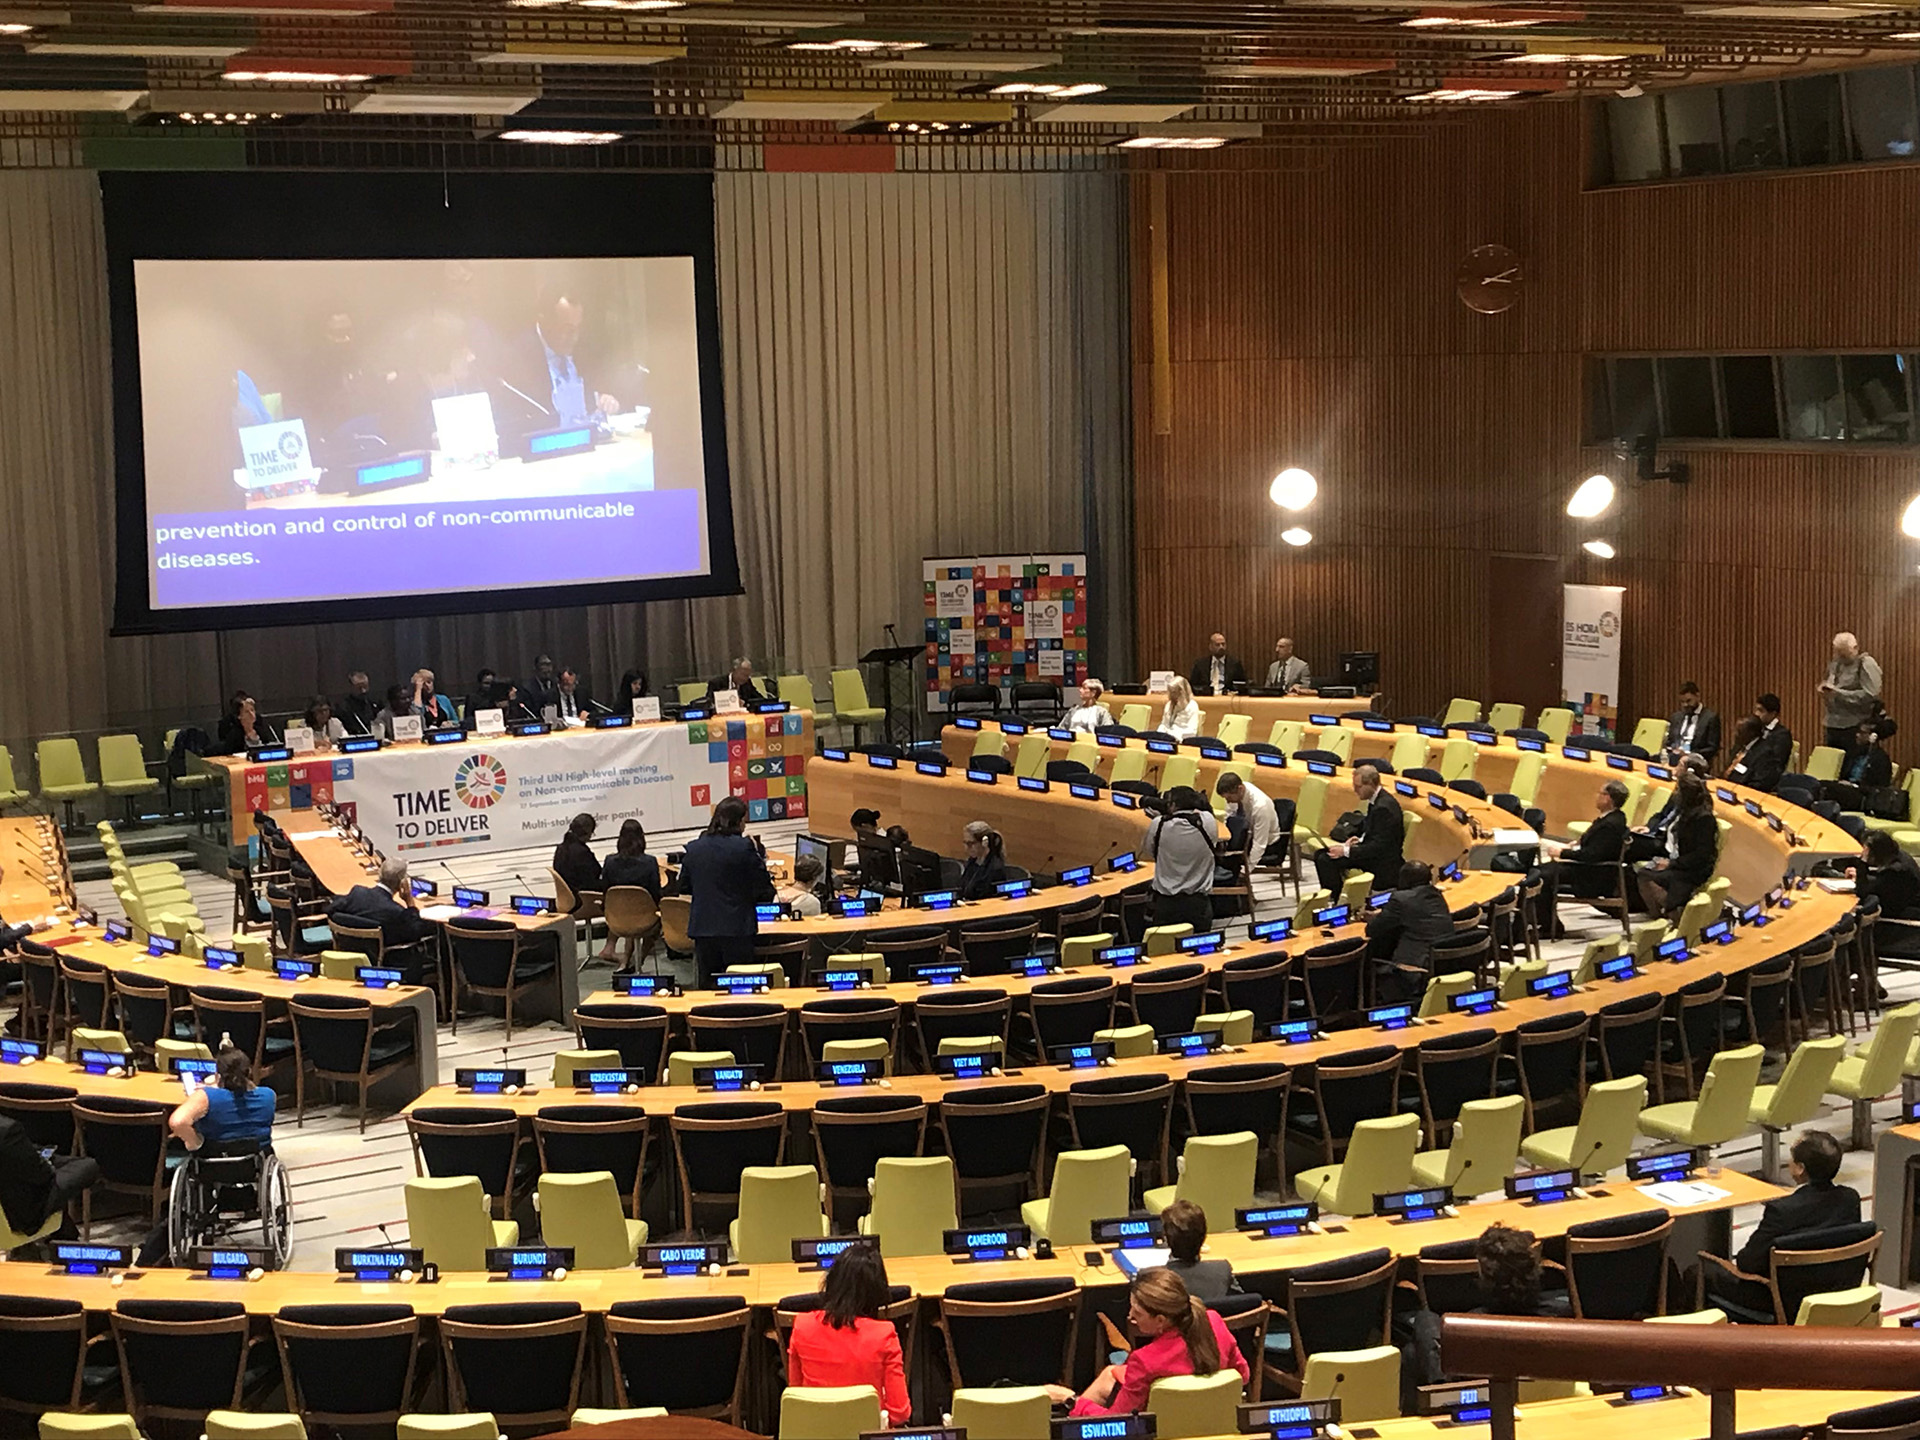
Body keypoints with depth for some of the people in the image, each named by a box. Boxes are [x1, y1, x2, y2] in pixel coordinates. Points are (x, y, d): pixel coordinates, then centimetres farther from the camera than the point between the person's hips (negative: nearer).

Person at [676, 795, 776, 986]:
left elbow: (682, 887, 14)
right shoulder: (744, 847, -10)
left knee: (707, 986, 10)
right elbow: (764, 890, -8)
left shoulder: (693, 848, 3)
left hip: (702, 928, 4)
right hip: (737, 928, -4)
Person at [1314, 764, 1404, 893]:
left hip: (1383, 862, -11)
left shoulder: (1384, 807, -24)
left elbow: (1379, 846, -26)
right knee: (1321, 855, 8)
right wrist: (1360, 839, 2)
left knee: (1327, 861, -21)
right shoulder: (1377, 800, 7)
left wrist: (1346, 851, -24)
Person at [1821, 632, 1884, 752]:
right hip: (1833, 727, 7)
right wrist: (1824, 690, 3)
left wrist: (1838, 693, -20)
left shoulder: (1866, 664, -8)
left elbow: (1869, 695, -19)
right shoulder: (1835, 664, 15)